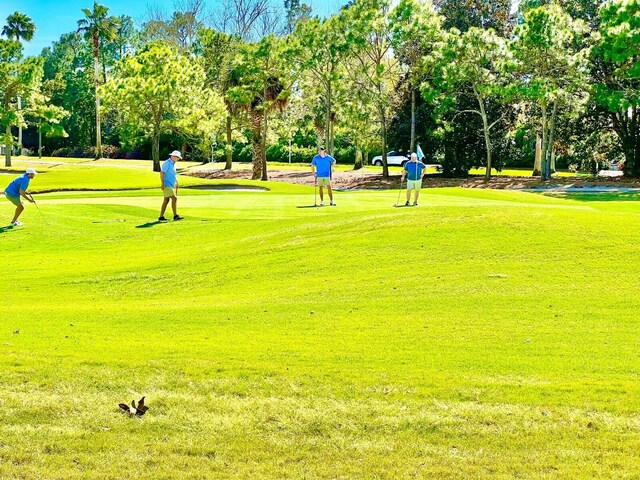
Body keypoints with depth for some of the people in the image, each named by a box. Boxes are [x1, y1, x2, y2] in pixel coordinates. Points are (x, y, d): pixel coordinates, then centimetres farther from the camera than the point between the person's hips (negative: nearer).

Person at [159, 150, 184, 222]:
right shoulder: (167, 163, -14)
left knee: (166, 200, 9)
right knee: (174, 198, -13)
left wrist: (176, 184, 25)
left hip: (171, 185, 10)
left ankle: (161, 217, 11)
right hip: (167, 185, -10)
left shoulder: (173, 164, 17)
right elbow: (162, 173, -21)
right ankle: (175, 216, -12)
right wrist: (162, 183, -26)